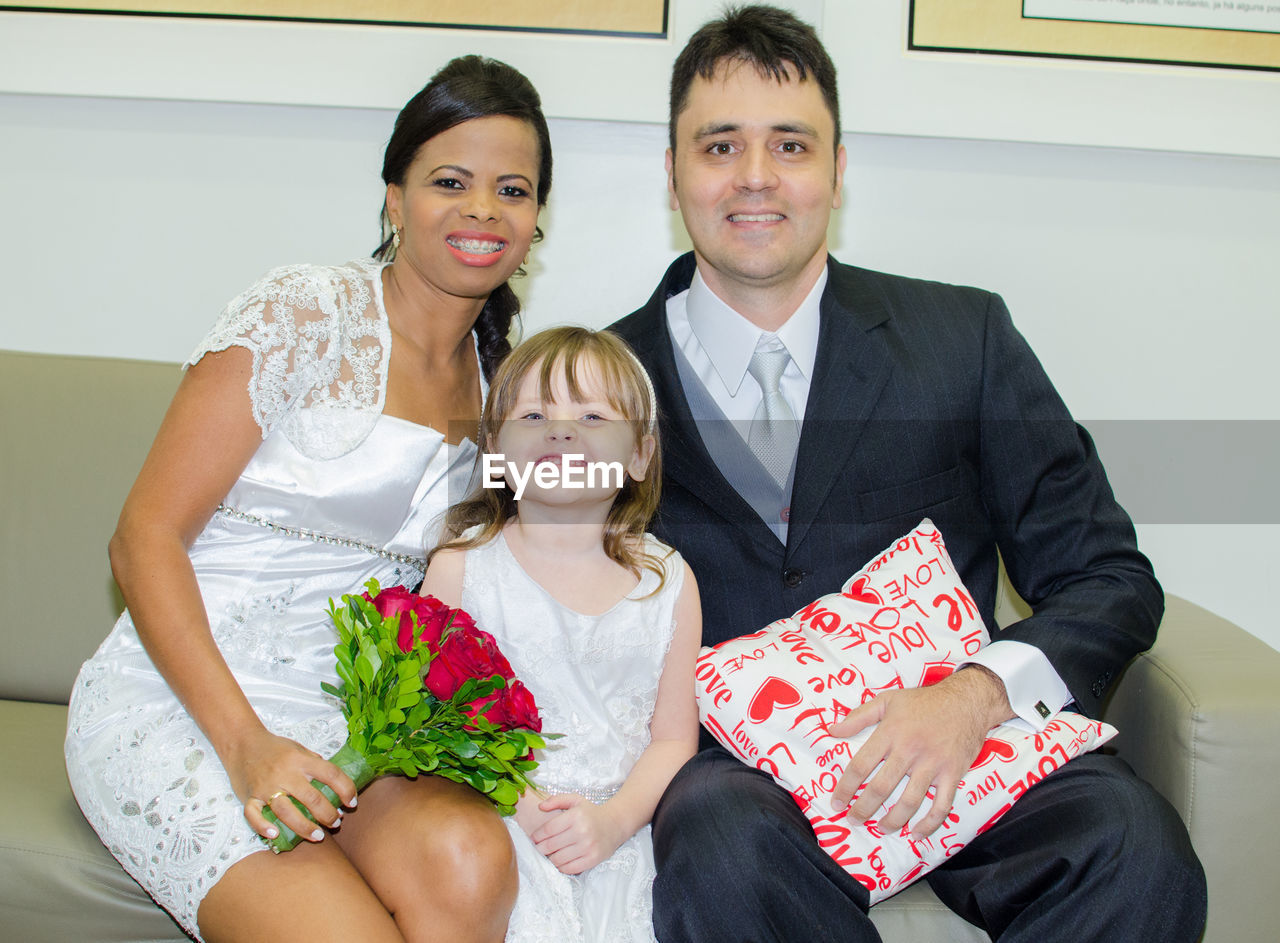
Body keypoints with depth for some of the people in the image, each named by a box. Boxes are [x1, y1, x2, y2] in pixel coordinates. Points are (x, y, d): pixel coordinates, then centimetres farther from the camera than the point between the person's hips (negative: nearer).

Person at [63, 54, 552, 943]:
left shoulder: (496, 380, 11)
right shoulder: (302, 313, -8)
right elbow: (145, 540, -10)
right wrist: (247, 745, -20)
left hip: (349, 716, 5)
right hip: (180, 703, -4)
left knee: (470, 860, -28)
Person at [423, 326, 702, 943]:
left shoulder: (668, 582, 4)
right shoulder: (461, 567, -1)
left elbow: (673, 737, 4)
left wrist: (612, 821, -12)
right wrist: (520, 806, -13)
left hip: (616, 828, 2)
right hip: (494, 818, -1)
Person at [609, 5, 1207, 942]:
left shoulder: (965, 337, 6)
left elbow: (1109, 577, 6)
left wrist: (978, 694, -16)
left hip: (949, 754, 1)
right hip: (728, 767, 0)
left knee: (1133, 844, -29)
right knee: (725, 841, -35)